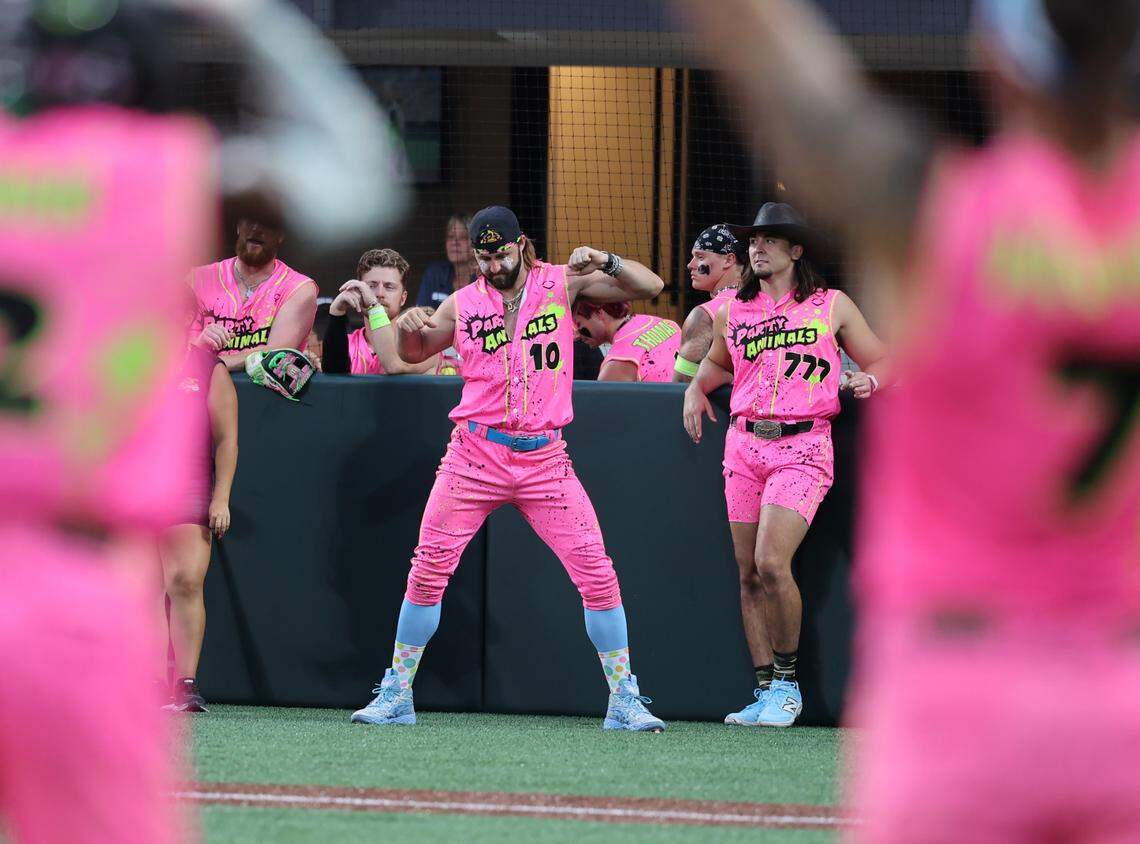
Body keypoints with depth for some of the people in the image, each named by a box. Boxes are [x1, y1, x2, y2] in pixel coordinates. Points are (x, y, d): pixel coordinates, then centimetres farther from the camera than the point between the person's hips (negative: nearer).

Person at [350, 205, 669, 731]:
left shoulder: (562, 284, 4)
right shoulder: (463, 303, 7)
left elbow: (649, 287, 0)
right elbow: (414, 353, 22)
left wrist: (606, 262, -18)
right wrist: (408, 326, -1)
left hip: (545, 459, -1)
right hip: (476, 454, 1)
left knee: (597, 575, -6)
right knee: (428, 569, -4)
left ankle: (624, 702, 3)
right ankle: (396, 696, 7)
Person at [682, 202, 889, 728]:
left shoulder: (832, 306, 5)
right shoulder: (732, 311, 13)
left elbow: (881, 360, 12)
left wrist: (868, 379, -9)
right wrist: (696, 388, 14)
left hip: (802, 448, -4)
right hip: (744, 444, 4)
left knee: (772, 563, -19)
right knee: (749, 573, 2)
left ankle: (787, 682, -3)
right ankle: (766, 692, 11)